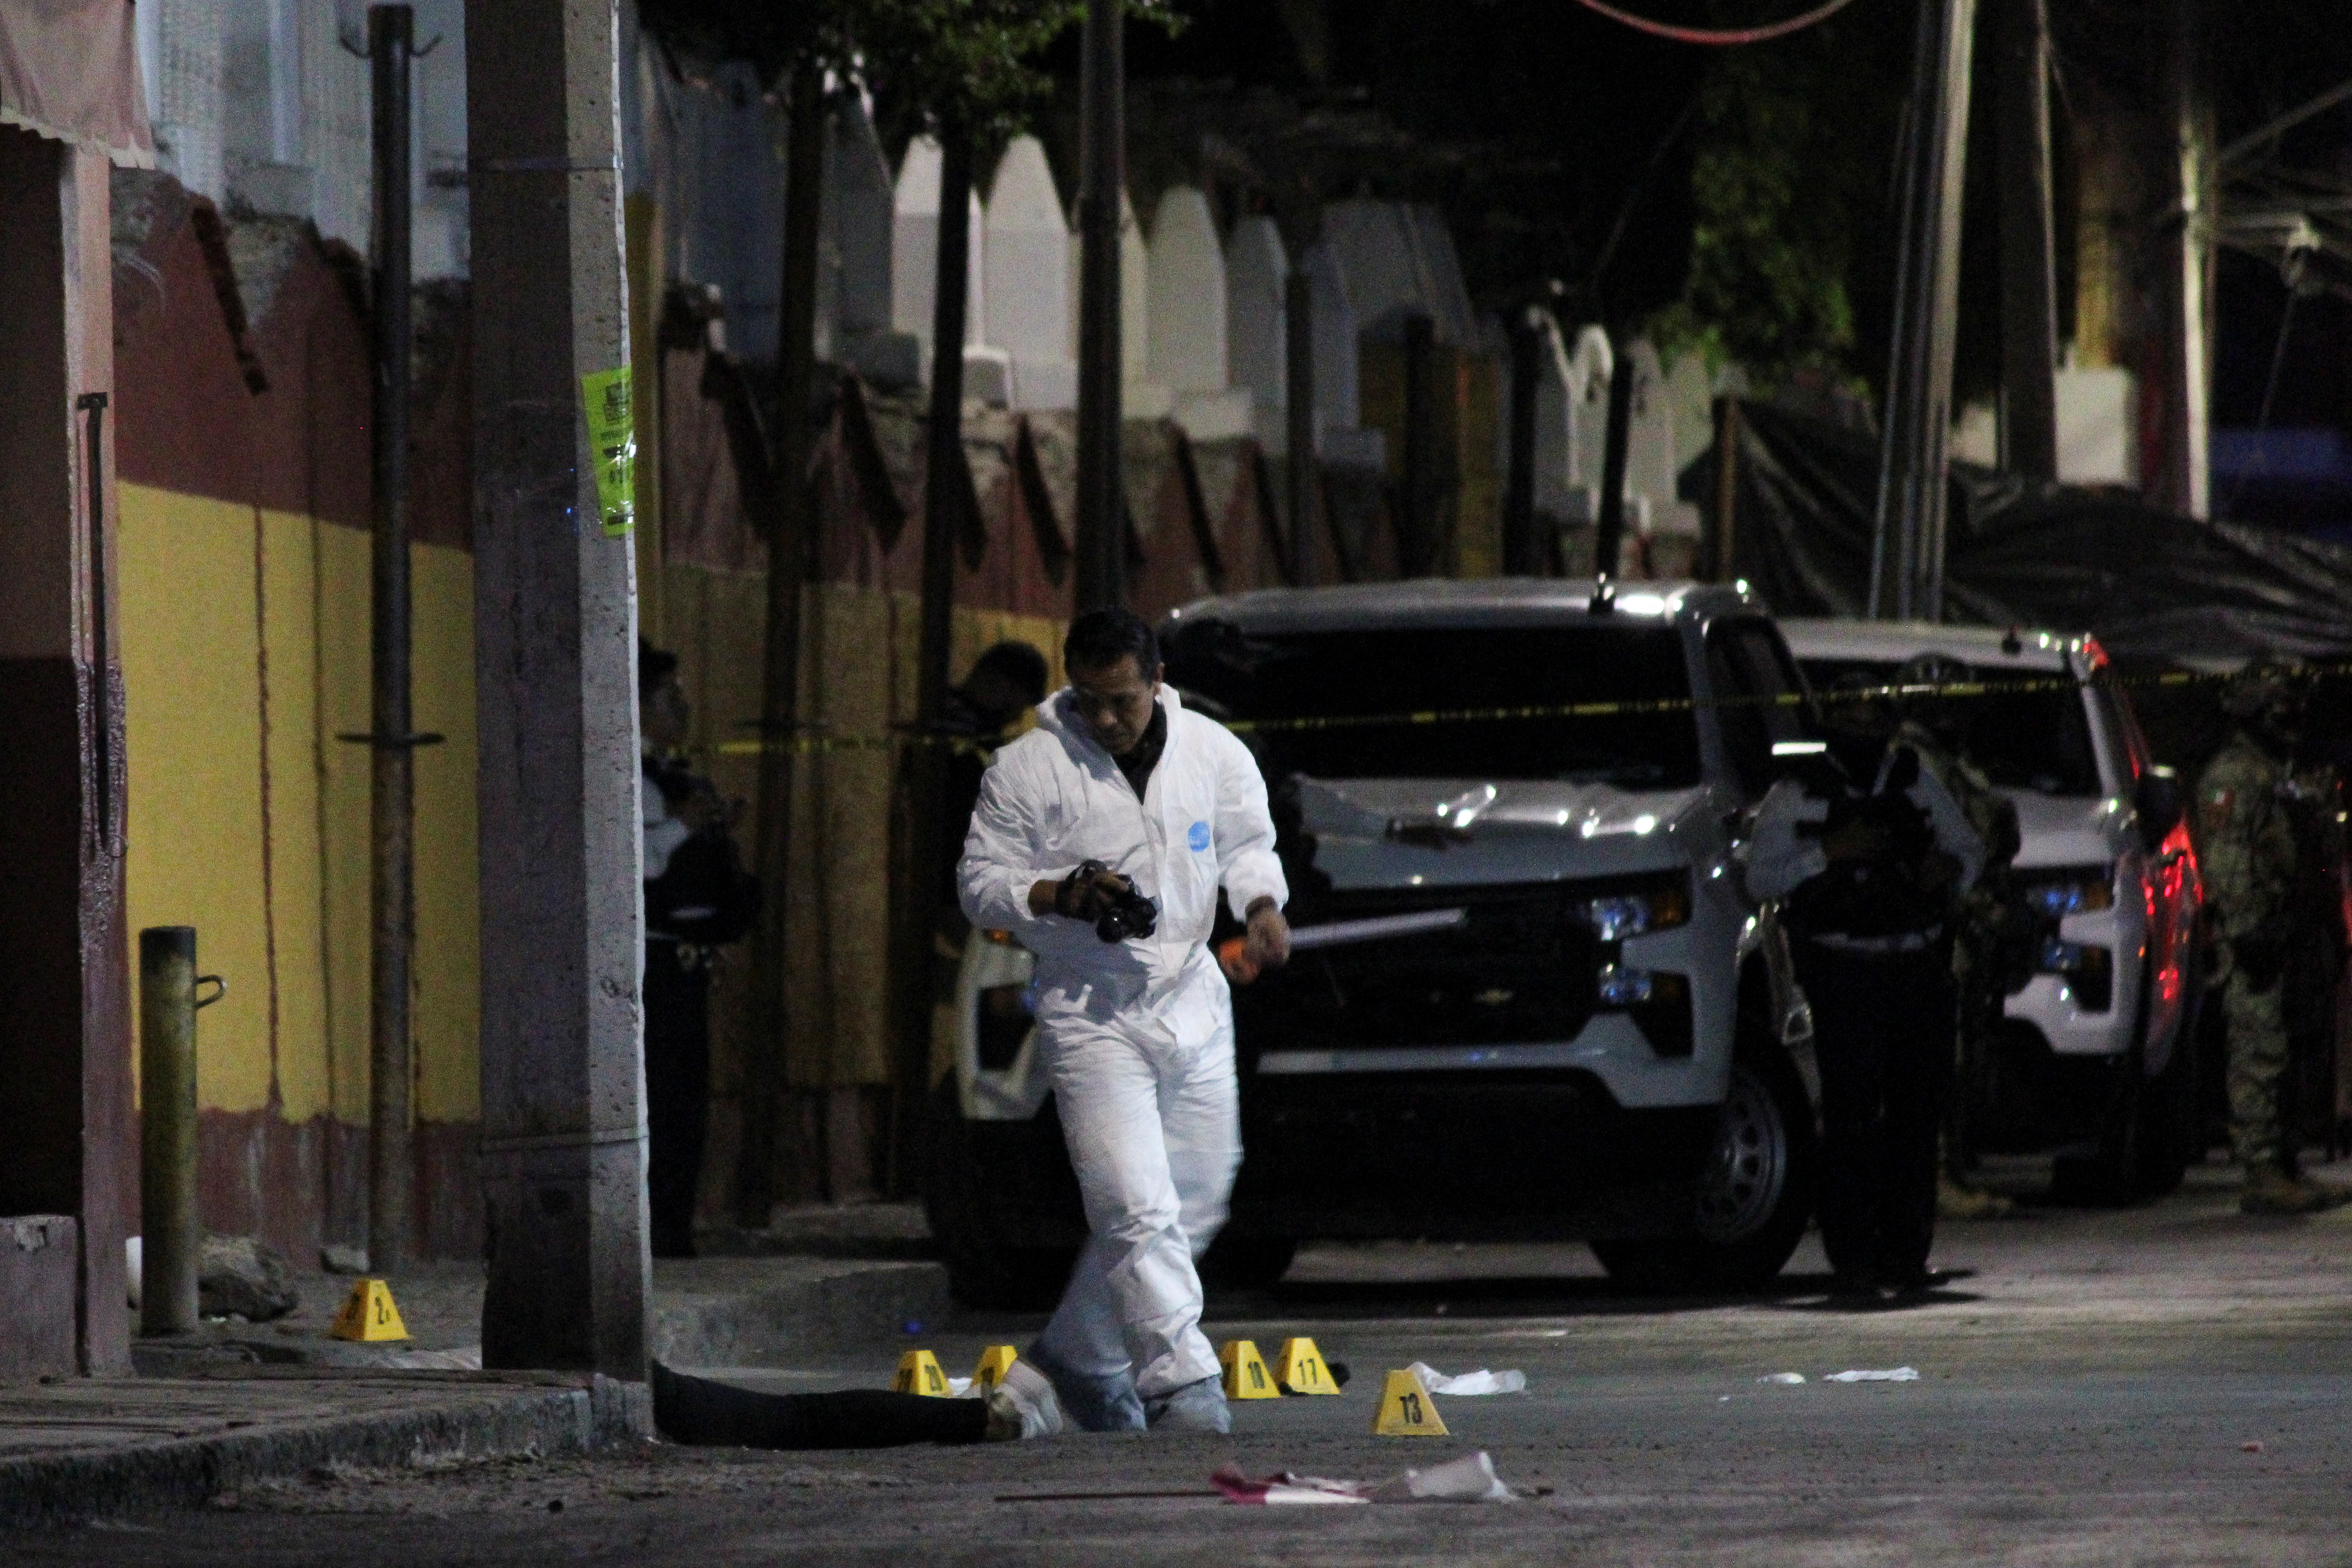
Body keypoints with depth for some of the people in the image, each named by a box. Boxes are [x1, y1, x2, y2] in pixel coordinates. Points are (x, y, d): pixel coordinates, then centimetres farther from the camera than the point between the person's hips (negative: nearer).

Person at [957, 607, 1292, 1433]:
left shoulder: (1214, 753, 2)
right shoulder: (1027, 769, -8)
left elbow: (1247, 843, 16)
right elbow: (981, 884, -4)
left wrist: (1262, 903, -5)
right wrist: (1060, 895, -22)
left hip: (1192, 999, 5)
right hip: (1091, 1015, -5)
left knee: (1196, 1203, 13)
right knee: (1138, 1209, -16)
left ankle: (1080, 1351, 30)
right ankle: (1181, 1381, -16)